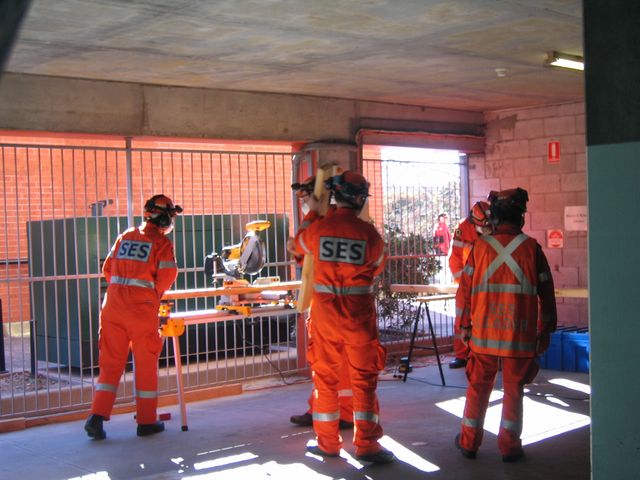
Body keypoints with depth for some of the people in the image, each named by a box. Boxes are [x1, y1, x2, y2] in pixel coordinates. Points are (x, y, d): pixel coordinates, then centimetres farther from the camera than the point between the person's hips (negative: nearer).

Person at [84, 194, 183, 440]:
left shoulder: (124, 237, 15)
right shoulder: (162, 243, -2)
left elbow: (107, 269, 15)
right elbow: (166, 277, -7)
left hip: (113, 307, 5)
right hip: (142, 309, -5)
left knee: (111, 363, 9)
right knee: (146, 365, 7)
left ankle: (97, 416, -1)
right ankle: (146, 421, 15)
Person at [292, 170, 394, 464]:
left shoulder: (317, 228, -5)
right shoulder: (369, 233, -9)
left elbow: (300, 244, 18)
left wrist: (312, 213, 31)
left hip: (325, 314, 2)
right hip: (359, 316, -2)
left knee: (325, 378, 13)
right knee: (364, 379, 7)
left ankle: (327, 442, 20)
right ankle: (365, 445, 7)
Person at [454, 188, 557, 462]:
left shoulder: (480, 247, -2)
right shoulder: (531, 248, -3)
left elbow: (464, 290, 0)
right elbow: (546, 294, 2)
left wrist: (464, 325, 11)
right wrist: (545, 331, 12)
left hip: (484, 333, 1)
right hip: (519, 335, -1)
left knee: (478, 387, 12)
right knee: (513, 390, 9)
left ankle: (469, 442, 20)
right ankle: (509, 446, 13)